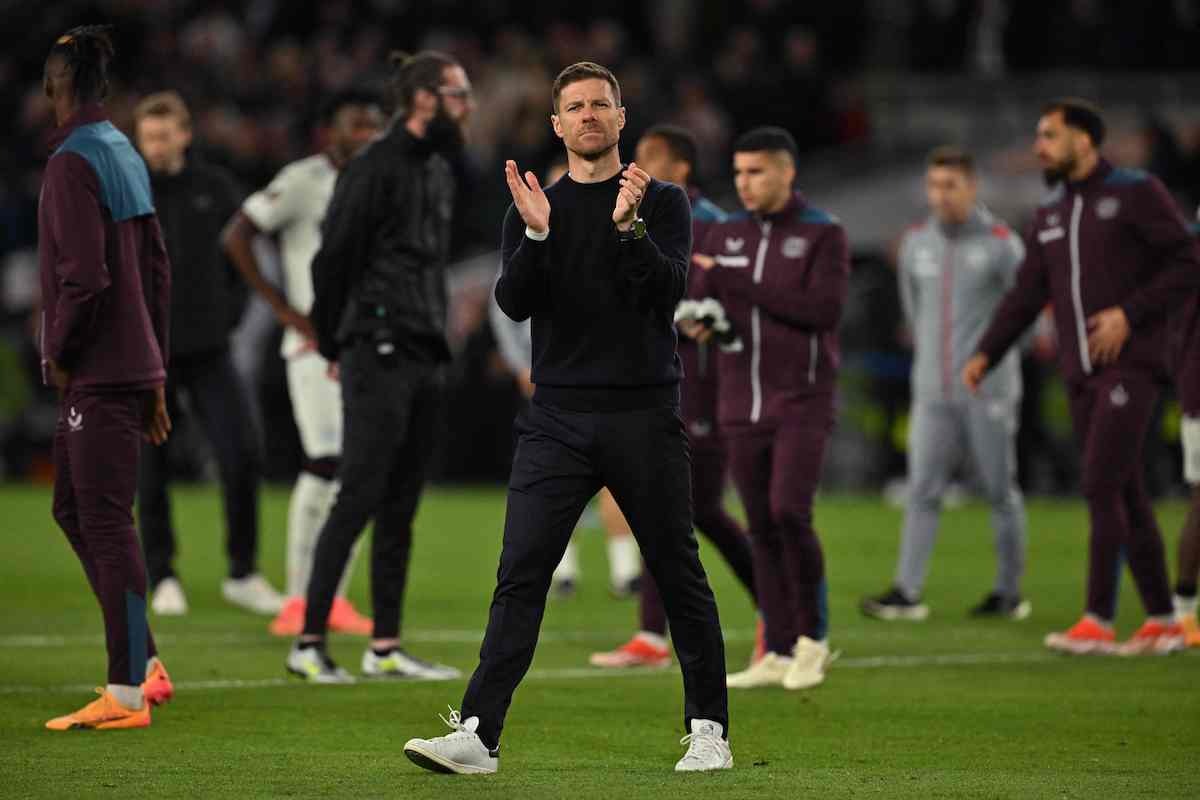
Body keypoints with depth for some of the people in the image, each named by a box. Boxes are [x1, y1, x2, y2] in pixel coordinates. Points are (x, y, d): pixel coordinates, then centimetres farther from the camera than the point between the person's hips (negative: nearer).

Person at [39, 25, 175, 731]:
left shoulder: (74, 163, -14)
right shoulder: (125, 155, 14)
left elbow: (84, 276, -22)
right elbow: (157, 268, 18)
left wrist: (58, 351, -8)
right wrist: (156, 373, 21)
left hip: (97, 374, -9)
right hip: (133, 366, 9)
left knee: (107, 524, -7)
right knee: (74, 509, 17)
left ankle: (128, 694, -5)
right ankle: (144, 664, 19)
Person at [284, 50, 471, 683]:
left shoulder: (439, 171, 17)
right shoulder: (375, 167, -12)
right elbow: (333, 258, -12)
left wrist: (434, 336, 14)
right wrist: (336, 345, -6)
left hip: (423, 356, 9)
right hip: (379, 354, -9)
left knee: (401, 506, 9)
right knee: (358, 498, -10)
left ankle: (385, 647, 13)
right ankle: (309, 642, -7)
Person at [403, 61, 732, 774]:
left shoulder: (662, 202, 5)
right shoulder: (535, 208, 12)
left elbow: (667, 291, -10)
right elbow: (515, 302, -2)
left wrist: (629, 227, -25)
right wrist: (536, 235, -19)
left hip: (644, 415, -1)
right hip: (557, 418, 2)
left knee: (679, 575, 4)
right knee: (520, 574, -8)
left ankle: (709, 729, 16)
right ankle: (480, 735, -13)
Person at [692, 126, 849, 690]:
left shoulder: (822, 234, -4)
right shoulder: (725, 236, 10)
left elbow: (824, 310, -16)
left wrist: (741, 284, -18)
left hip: (802, 403, -5)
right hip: (743, 405, 5)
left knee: (789, 513, -17)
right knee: (762, 529, 4)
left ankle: (813, 637, -1)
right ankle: (779, 654, 8)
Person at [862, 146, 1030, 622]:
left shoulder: (1000, 244, -6)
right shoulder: (916, 244, 9)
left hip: (987, 391, -4)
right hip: (932, 391, 4)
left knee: (1000, 491, 2)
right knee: (923, 490, -2)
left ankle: (1009, 591, 10)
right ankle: (907, 592, -6)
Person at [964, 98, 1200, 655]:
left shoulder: (1136, 194, -4)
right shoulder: (1050, 213, 16)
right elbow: (1026, 294, 15)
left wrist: (1129, 313, -15)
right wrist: (986, 353, 3)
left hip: (1129, 365, -7)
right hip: (1081, 374, 7)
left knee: (1100, 487, -15)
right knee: (1126, 498, 7)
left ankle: (1098, 621, -15)